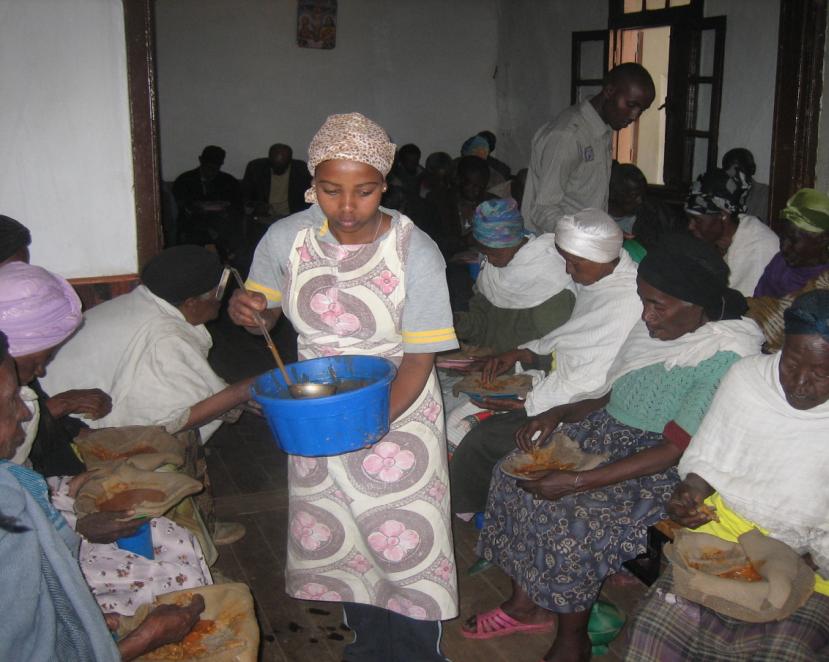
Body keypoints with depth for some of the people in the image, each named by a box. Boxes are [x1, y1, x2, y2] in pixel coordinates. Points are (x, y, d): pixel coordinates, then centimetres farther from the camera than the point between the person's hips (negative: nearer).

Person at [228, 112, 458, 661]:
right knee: (332, 538, 16)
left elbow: (419, 360, -16)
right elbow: (265, 315, 10)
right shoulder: (286, 238, -8)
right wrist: (245, 309, -15)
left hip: (396, 413, -3)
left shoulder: (415, 251, -18)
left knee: (405, 545, 4)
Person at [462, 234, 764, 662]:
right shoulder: (657, 327, 3)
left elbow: (675, 450, -25)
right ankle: (527, 604, 11)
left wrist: (577, 482, -26)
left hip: (662, 470, -8)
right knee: (515, 473, -5)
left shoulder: (726, 357, -22)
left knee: (571, 517, -27)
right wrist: (559, 414, -5)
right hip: (607, 433, 9)